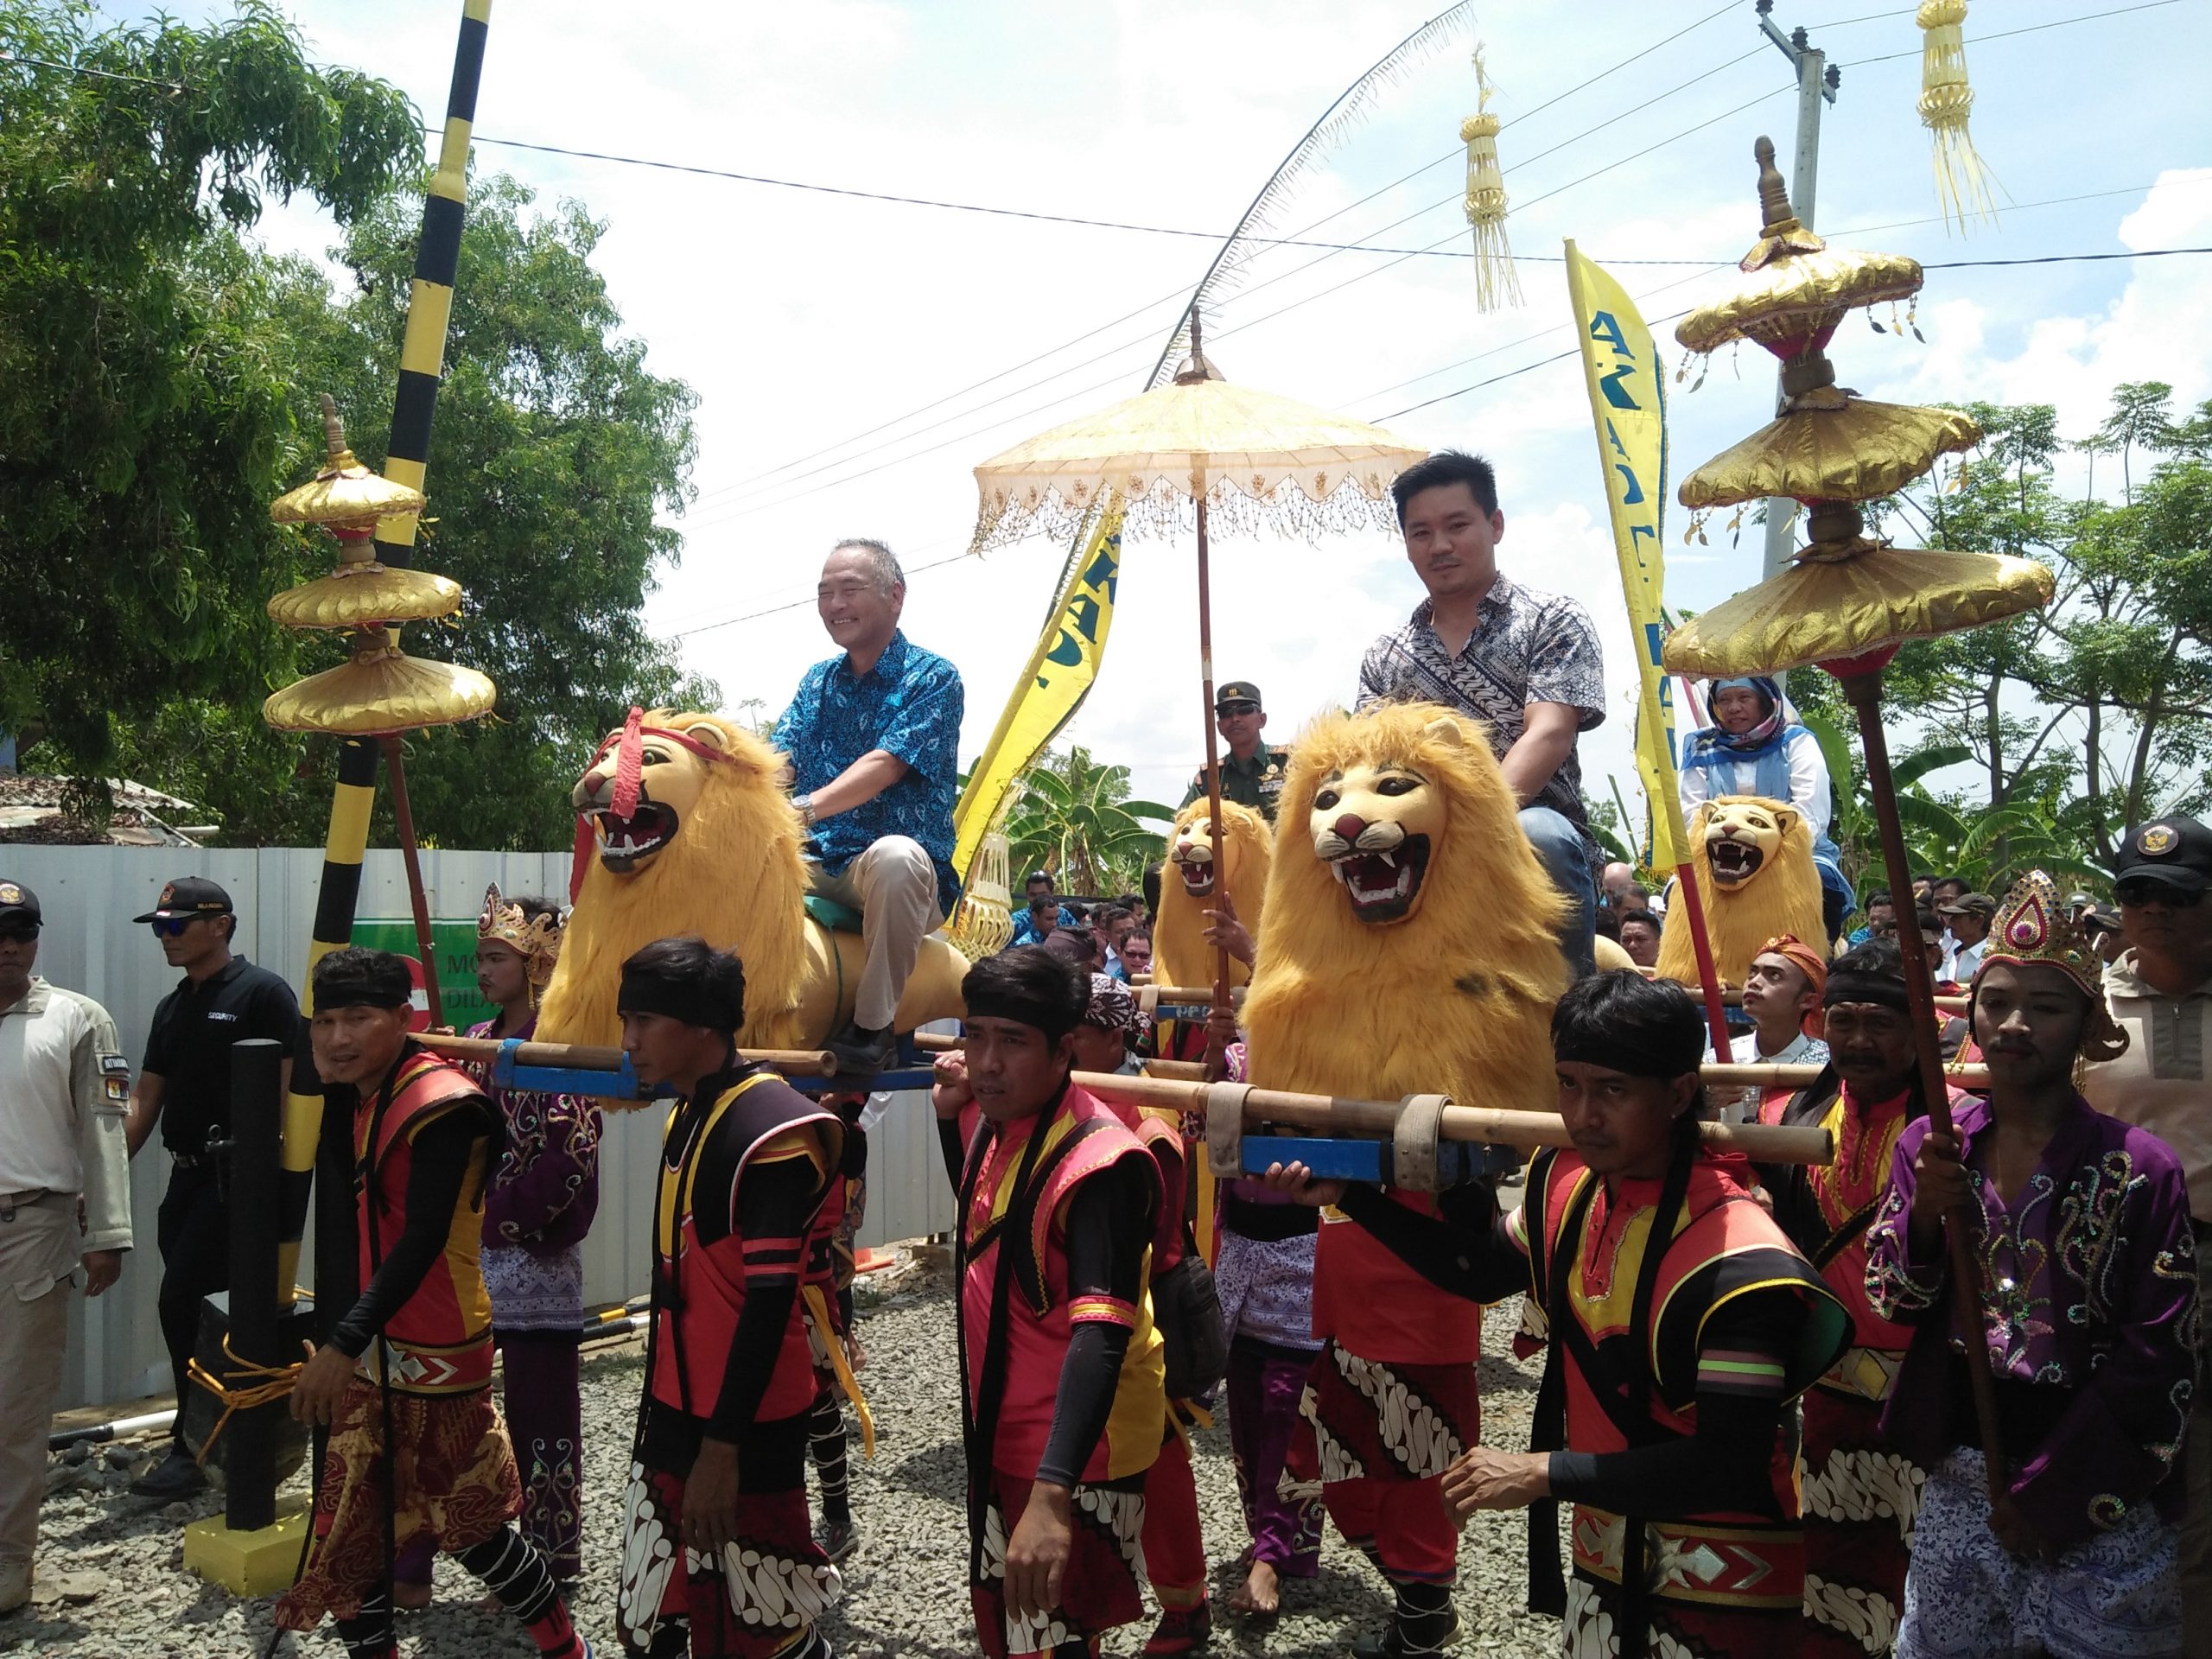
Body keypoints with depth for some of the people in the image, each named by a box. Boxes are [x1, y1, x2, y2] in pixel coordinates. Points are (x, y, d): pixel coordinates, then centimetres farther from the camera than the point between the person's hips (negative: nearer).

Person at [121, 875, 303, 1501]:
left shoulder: (262, 993, -10)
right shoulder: (172, 1007, 15)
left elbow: (288, 1088, -15)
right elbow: (145, 1098, 16)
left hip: (237, 1176, -8)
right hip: (187, 1174, 8)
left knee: (182, 1303, -9)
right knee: (195, 1308, 12)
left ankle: (196, 1447, 3)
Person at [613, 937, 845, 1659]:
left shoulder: (770, 1129, -20)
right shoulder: (686, 1114, 8)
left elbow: (769, 1302, -22)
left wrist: (722, 1446, -21)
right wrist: (666, 1415, 19)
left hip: (745, 1429, -8)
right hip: (673, 1412, 9)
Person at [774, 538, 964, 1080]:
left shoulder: (932, 678, -3)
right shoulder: (817, 682, 16)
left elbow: (885, 765, -18)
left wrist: (807, 808, -36)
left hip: (901, 871, -6)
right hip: (818, 868, 6)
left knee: (895, 854, -39)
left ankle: (873, 1024, -24)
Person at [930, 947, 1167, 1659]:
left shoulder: (1099, 1164, -29)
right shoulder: (995, 1123, -3)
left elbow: (1100, 1336, -39)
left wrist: (1052, 1494, -51)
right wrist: (951, 1114, 2)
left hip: (1072, 1454, -9)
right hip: (999, 1430, 9)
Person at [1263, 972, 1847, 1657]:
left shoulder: (1736, 1263, -26)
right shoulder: (1568, 1182, -4)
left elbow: (1731, 1465, -26)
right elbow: (1480, 1269, 13)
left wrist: (1545, 1472, -27)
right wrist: (1348, 1195, 6)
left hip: (1715, 1588, -6)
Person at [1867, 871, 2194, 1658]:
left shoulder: (2140, 1168, -10)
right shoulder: (1930, 1145, 1)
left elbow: (2158, 1361, -10)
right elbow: (1891, 1301, 2)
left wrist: (2049, 1493, -11)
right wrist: (1923, 1215, -17)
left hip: (2099, 1513, -3)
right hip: (1957, 1486, 3)